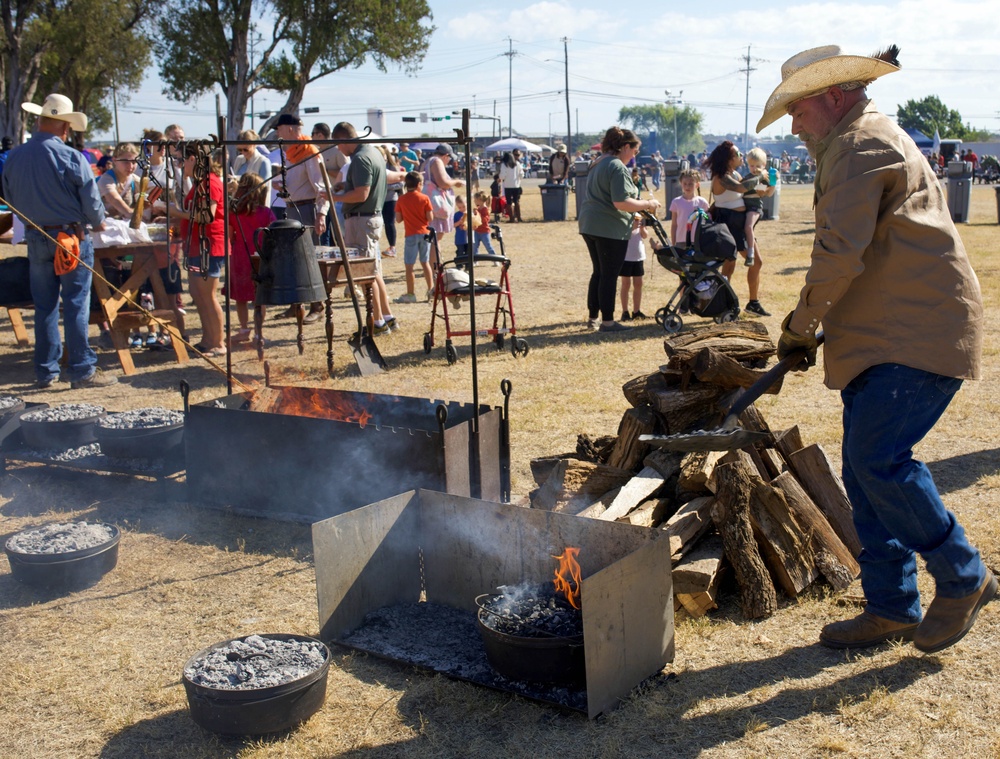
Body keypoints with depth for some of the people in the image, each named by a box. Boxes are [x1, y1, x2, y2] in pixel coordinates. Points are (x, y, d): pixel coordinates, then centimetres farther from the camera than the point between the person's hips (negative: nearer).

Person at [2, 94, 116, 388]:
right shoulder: (71, 158, -15)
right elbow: (92, 202, -10)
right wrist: (98, 223, 11)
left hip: (36, 239, 5)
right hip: (73, 237, -5)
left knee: (44, 306, 11)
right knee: (76, 306, 0)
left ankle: (45, 372, 17)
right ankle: (82, 370, 3)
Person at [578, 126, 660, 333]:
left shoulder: (598, 163, 15)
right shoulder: (618, 167, -16)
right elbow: (621, 203, -24)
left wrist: (636, 210, 23)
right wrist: (647, 204, -12)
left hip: (590, 224, 9)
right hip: (610, 228, -9)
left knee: (599, 273, 18)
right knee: (610, 276, -1)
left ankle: (593, 317, 24)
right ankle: (607, 321, 5)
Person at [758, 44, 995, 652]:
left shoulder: (861, 144, -10)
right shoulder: (868, 141, 25)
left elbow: (840, 254, -20)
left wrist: (801, 325, -7)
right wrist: (819, 327, 18)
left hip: (919, 336, -11)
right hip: (885, 339, 11)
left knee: (878, 458, -18)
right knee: (865, 471, 7)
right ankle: (893, 609, 15)